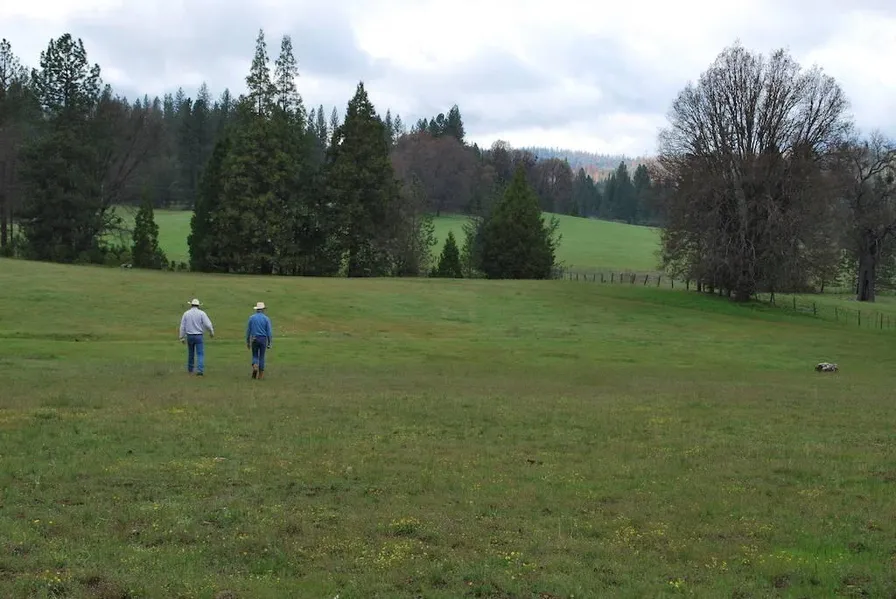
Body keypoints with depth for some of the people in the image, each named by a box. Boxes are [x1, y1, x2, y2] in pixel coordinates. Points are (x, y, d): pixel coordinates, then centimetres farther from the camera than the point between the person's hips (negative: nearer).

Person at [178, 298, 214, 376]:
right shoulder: (201, 313, -7)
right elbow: (208, 324, -13)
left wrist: (182, 338, 6)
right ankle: (199, 370, -20)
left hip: (189, 336, 3)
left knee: (190, 353, 20)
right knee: (200, 354, -3)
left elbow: (182, 326, 0)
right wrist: (211, 332, 5)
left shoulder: (186, 314, 1)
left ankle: (190, 370, 32)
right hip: (199, 336, -3)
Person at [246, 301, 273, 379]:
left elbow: (248, 331, 3)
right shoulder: (266, 318, -3)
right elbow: (269, 332, -4)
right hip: (263, 339, 0)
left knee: (255, 356, 12)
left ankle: (255, 367, -18)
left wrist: (247, 342, 11)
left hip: (254, 340, 1)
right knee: (261, 357, 10)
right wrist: (269, 343, 3)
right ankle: (260, 374, 9)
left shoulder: (251, 318, 1)